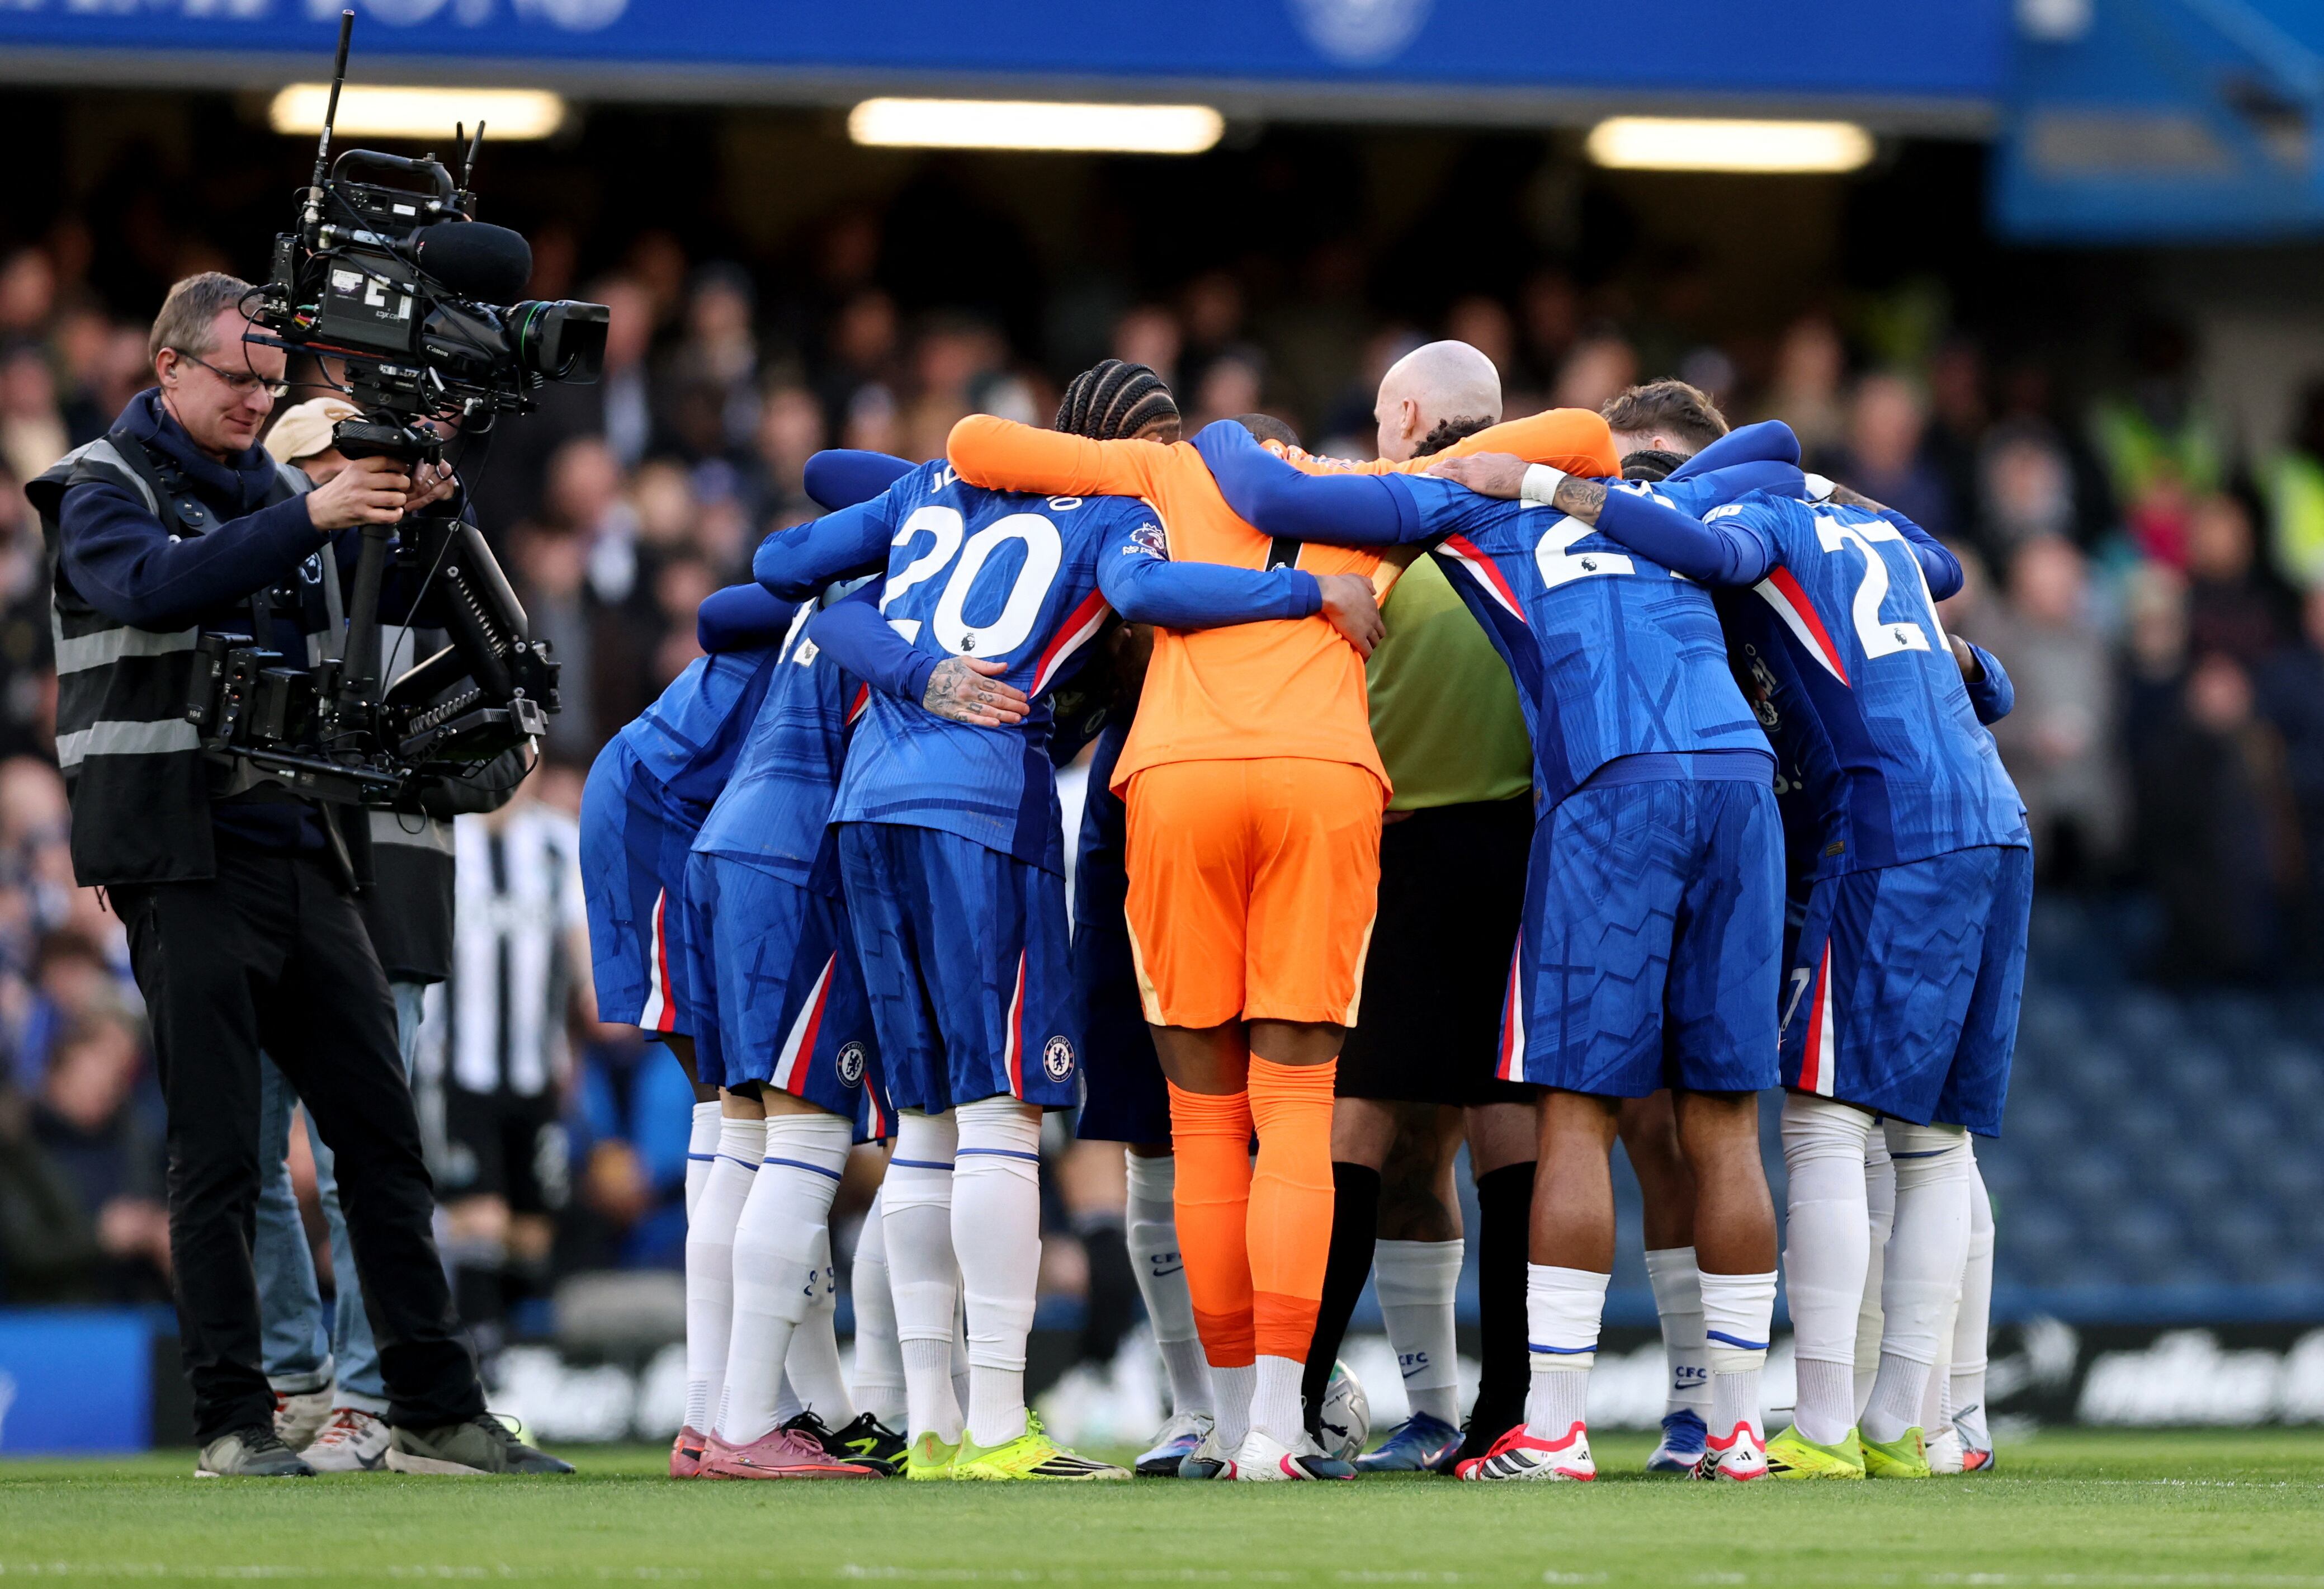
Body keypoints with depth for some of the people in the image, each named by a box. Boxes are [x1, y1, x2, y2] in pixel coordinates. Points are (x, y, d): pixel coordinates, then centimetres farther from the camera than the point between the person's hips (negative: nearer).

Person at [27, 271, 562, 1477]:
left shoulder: (272, 491, 18)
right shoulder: (102, 491, 0)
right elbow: (155, 583, -22)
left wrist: (417, 510, -8)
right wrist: (309, 517, -30)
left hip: (304, 862, 6)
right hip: (186, 866, -6)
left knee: (382, 1135, 2)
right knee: (219, 1155, -5)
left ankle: (435, 1412, 3)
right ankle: (232, 1422, -1)